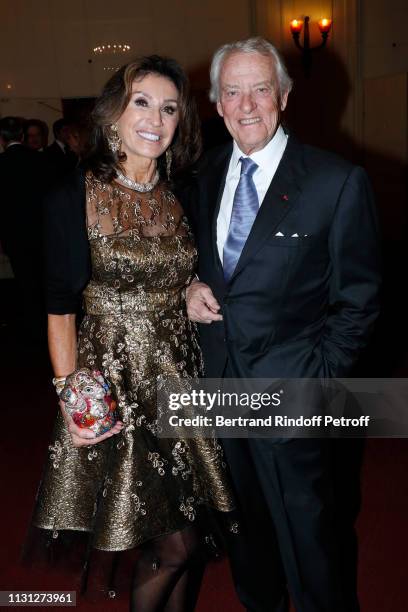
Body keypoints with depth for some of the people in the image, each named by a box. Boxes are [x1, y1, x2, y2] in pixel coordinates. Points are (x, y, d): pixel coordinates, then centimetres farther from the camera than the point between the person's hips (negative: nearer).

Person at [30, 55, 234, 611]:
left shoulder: (181, 198, 6)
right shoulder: (75, 197, -8)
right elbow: (60, 310, -8)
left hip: (180, 377, 5)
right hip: (115, 382, -5)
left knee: (185, 544, 13)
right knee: (177, 546, 3)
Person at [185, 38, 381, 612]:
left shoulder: (339, 181, -11)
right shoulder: (206, 174, 4)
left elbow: (358, 299, -7)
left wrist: (321, 376, -13)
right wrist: (191, 285, -4)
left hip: (290, 393, -5)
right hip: (219, 381, 5)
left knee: (306, 533, 12)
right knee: (246, 520, 25)